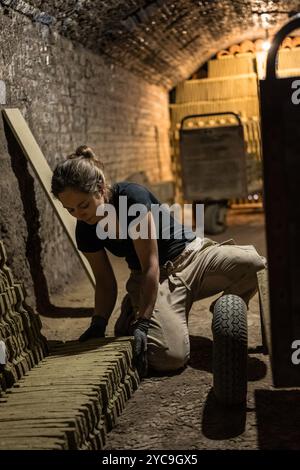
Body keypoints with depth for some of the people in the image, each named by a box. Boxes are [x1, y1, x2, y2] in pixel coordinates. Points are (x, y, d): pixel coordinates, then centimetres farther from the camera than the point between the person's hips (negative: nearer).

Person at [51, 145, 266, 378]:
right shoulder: (86, 231, -9)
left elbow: (150, 266, -25)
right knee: (171, 356, -25)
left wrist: (143, 323, -26)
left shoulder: (132, 196, -25)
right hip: (152, 280, 2)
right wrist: (98, 324, -16)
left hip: (191, 256, -2)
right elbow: (106, 283, 1)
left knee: (251, 262, -33)